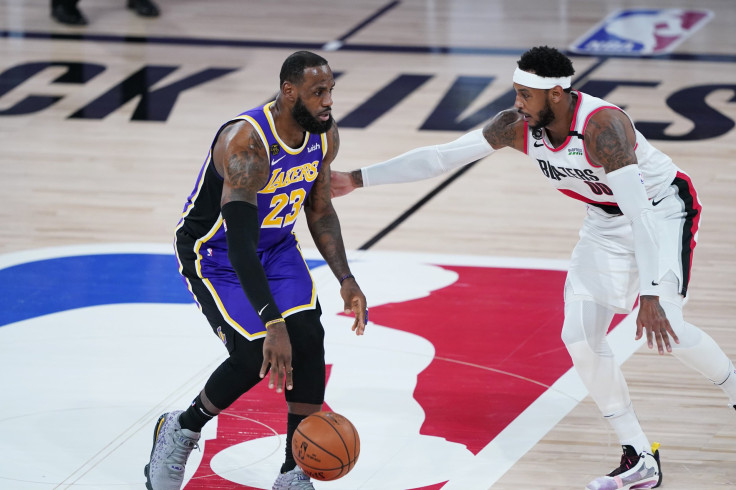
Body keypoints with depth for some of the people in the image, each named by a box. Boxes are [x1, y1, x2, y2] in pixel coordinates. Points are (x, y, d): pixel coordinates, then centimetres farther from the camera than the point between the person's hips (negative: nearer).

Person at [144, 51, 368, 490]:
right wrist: (273, 324, -46)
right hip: (215, 252, -6)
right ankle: (181, 430, 12)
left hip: (276, 244, 6)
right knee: (257, 354, -18)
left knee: (308, 336, -13)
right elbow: (239, 243, -40)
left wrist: (346, 280, -5)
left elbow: (320, 211, 7)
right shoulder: (247, 143, -34)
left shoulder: (324, 136, -9)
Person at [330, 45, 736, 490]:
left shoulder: (602, 126, -36)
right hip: (606, 222, 7)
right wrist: (358, 179, -12)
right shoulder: (517, 126, -16)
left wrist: (651, 294, -50)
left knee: (665, 327, -24)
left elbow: (638, 213, -42)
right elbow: (442, 157, -10)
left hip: (662, 207, -7)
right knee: (580, 336, -6)